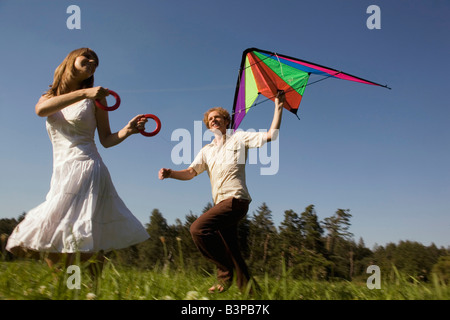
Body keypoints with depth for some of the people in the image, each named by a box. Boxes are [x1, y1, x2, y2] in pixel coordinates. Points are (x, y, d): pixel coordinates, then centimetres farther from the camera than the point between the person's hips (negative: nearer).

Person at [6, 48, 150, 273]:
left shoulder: (95, 98, 7)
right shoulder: (49, 97, 15)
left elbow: (106, 140, 7)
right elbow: (41, 110, -11)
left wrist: (128, 130, -13)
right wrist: (83, 93, -22)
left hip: (86, 168, -4)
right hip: (61, 173, 4)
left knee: (54, 239, -12)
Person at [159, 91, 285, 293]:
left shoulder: (238, 138, 6)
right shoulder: (206, 151, 22)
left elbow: (270, 135, -2)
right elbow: (190, 172, 10)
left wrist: (278, 108, -8)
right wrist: (170, 173, -9)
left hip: (236, 199, -7)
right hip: (221, 203, 7)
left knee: (198, 228, -24)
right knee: (232, 252, 8)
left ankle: (225, 270, -11)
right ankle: (248, 289, 19)